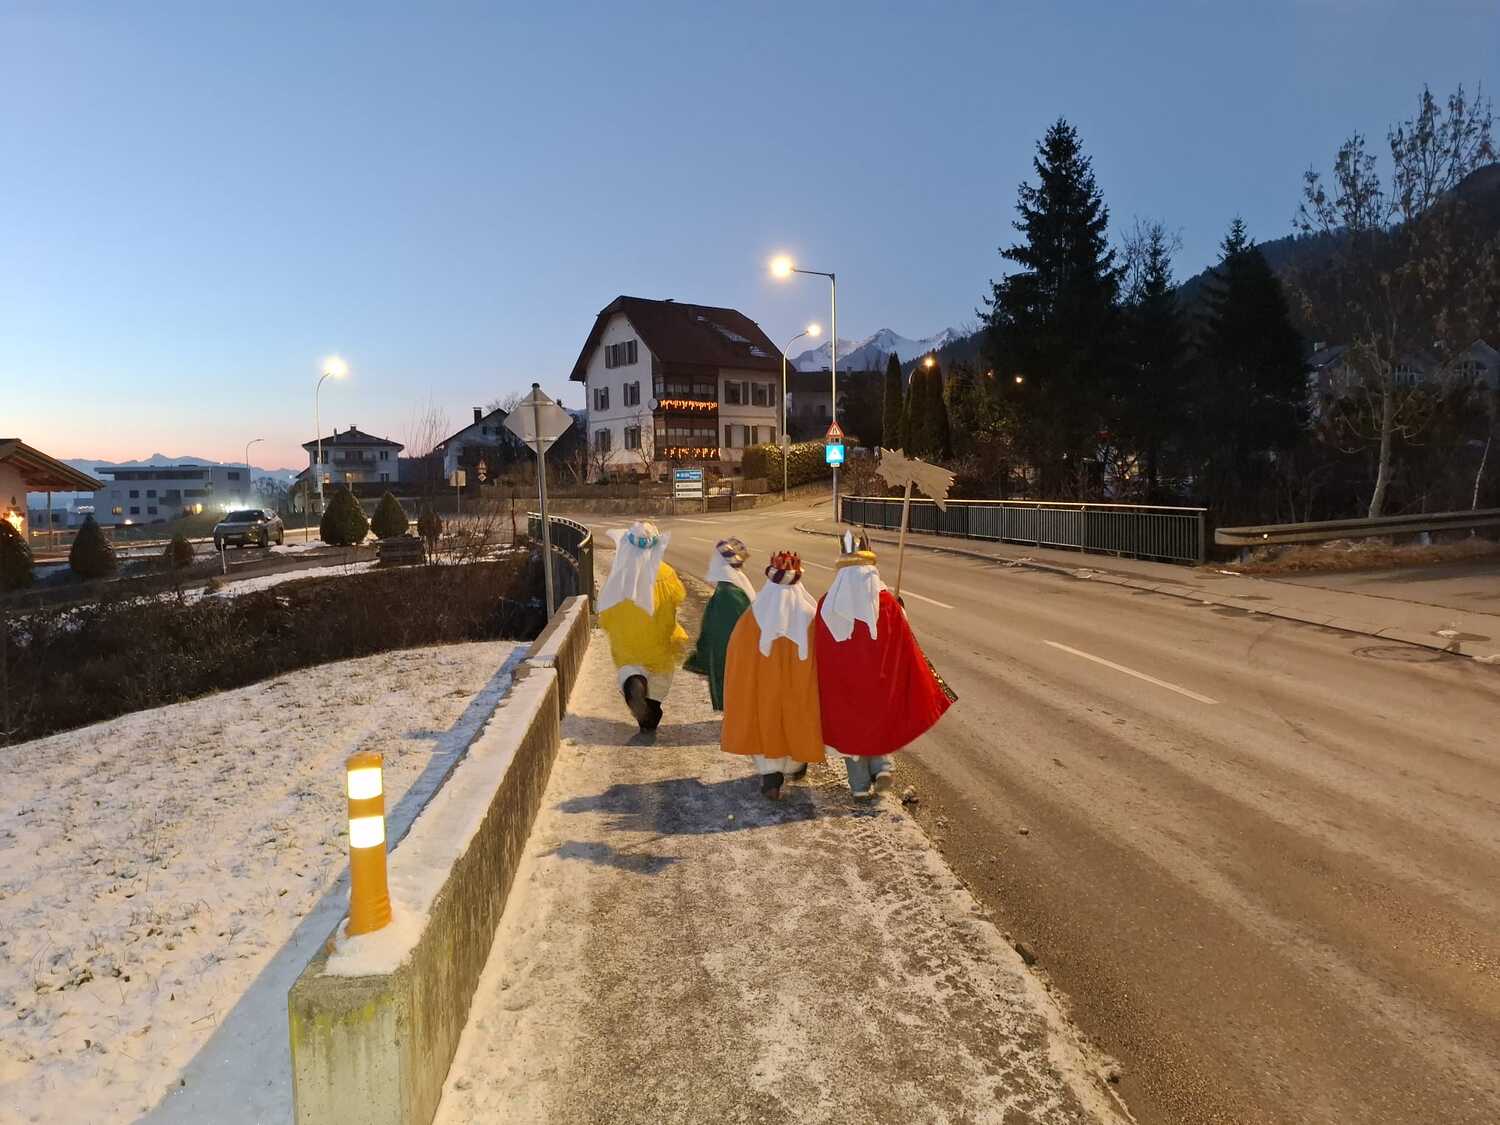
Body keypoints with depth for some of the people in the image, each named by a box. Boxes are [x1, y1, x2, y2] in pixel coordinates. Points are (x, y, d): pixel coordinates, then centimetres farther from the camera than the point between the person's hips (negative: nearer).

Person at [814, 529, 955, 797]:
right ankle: (881, 766, 10)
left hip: (841, 680, 0)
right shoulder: (886, 602, -13)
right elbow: (905, 644, -8)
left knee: (850, 724, 15)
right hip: (879, 677, 0)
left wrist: (825, 687, 8)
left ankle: (860, 785, 20)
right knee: (880, 717, 24)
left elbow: (820, 649, -3)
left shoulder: (828, 605, -11)